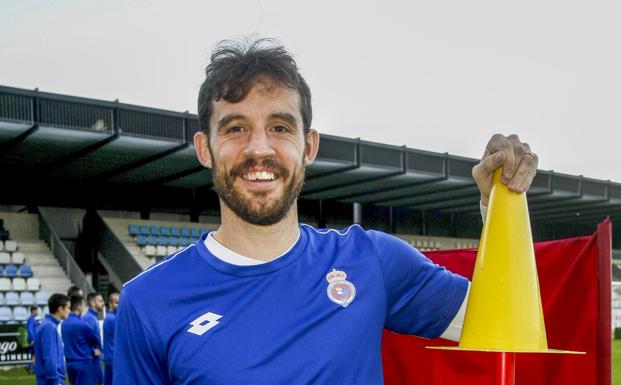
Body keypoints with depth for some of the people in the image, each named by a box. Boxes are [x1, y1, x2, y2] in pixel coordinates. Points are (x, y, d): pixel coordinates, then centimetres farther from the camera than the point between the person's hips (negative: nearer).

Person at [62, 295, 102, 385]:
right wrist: (98, 349, 19)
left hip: (70, 363, 8)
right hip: (83, 363, -8)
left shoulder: (64, 324, 6)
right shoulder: (81, 324, -17)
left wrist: (91, 350, 10)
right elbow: (94, 339, -1)